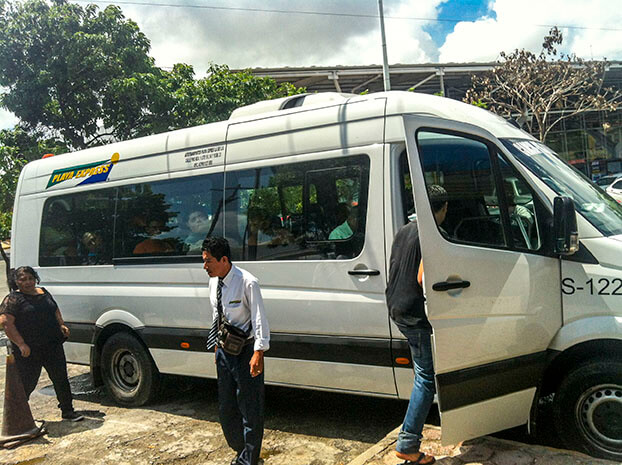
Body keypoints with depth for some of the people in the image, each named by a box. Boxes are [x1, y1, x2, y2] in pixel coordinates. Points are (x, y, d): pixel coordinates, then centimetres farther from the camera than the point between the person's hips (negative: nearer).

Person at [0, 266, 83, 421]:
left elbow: (55, 311, 26)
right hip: (28, 350, -5)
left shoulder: (44, 293, 13)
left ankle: (68, 410, 15)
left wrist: (61, 325, 8)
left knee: (61, 378, 6)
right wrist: (21, 344, -21)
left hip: (53, 346, 5)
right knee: (27, 384, 5)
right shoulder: (13, 299, -7)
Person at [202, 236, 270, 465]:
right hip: (224, 350, 8)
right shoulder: (214, 283, 4)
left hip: (246, 351, -8)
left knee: (250, 409, 2)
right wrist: (217, 345, 19)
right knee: (226, 408, 18)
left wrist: (258, 352, -24)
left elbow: (259, 319, -19)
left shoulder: (247, 283, -20)